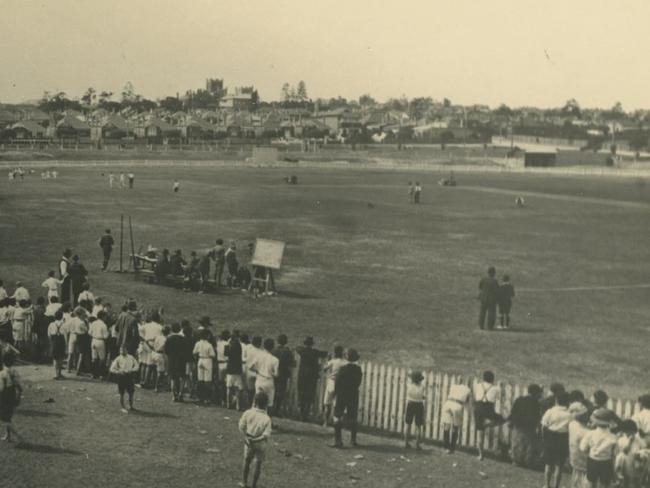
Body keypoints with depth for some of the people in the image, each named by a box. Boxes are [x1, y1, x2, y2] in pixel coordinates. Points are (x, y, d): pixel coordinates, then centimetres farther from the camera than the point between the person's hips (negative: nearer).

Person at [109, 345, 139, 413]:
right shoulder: (118, 359, -5)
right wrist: (119, 372, -21)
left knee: (131, 393, 9)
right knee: (122, 394, 3)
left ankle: (131, 406, 28)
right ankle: (123, 408, 17)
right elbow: (112, 369, -7)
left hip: (129, 376, 3)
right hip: (121, 377, -3)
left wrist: (131, 370, -14)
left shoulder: (131, 358, 4)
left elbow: (136, 366, 5)